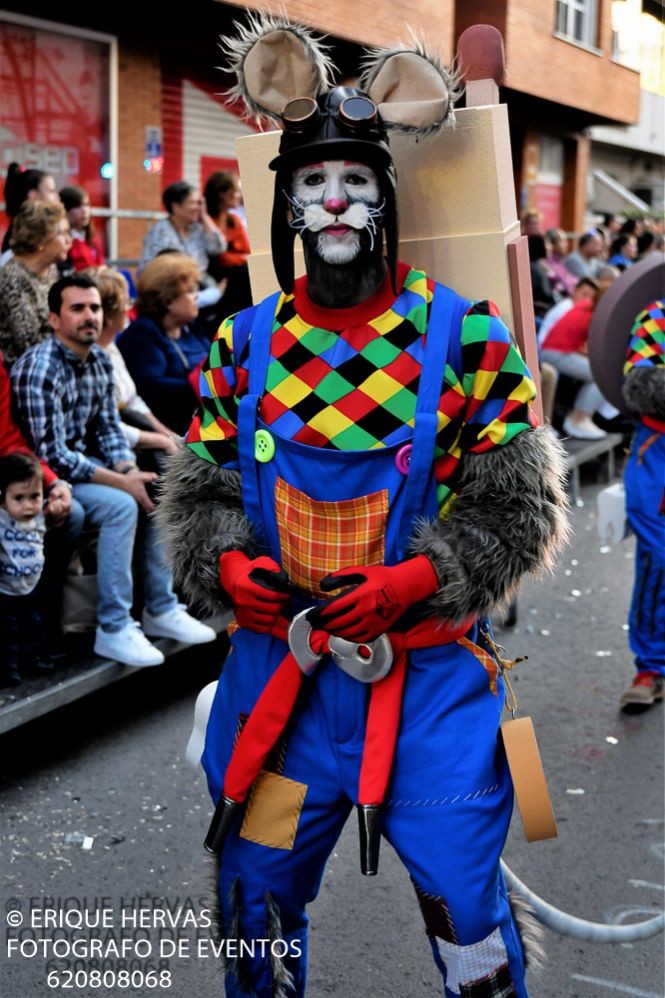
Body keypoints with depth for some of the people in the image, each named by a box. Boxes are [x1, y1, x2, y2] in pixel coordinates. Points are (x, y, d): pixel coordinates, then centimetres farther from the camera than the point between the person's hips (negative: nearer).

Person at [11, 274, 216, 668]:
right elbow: (53, 455, -26)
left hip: (84, 464, 8)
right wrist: (122, 482, -23)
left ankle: (161, 609, 5)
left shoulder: (101, 360, 3)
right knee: (121, 505, -27)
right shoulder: (40, 369, -23)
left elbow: (109, 427, 7)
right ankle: (113, 630, -20)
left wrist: (130, 470, -12)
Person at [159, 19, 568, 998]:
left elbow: (523, 507, -3)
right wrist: (227, 563, -9)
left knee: (466, 908, 4)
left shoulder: (464, 338, -5)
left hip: (427, 675, -2)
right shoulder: (246, 345, 4)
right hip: (276, 668, 3)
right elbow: (198, 490, 11)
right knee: (255, 901, 16)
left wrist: (418, 578, -17)